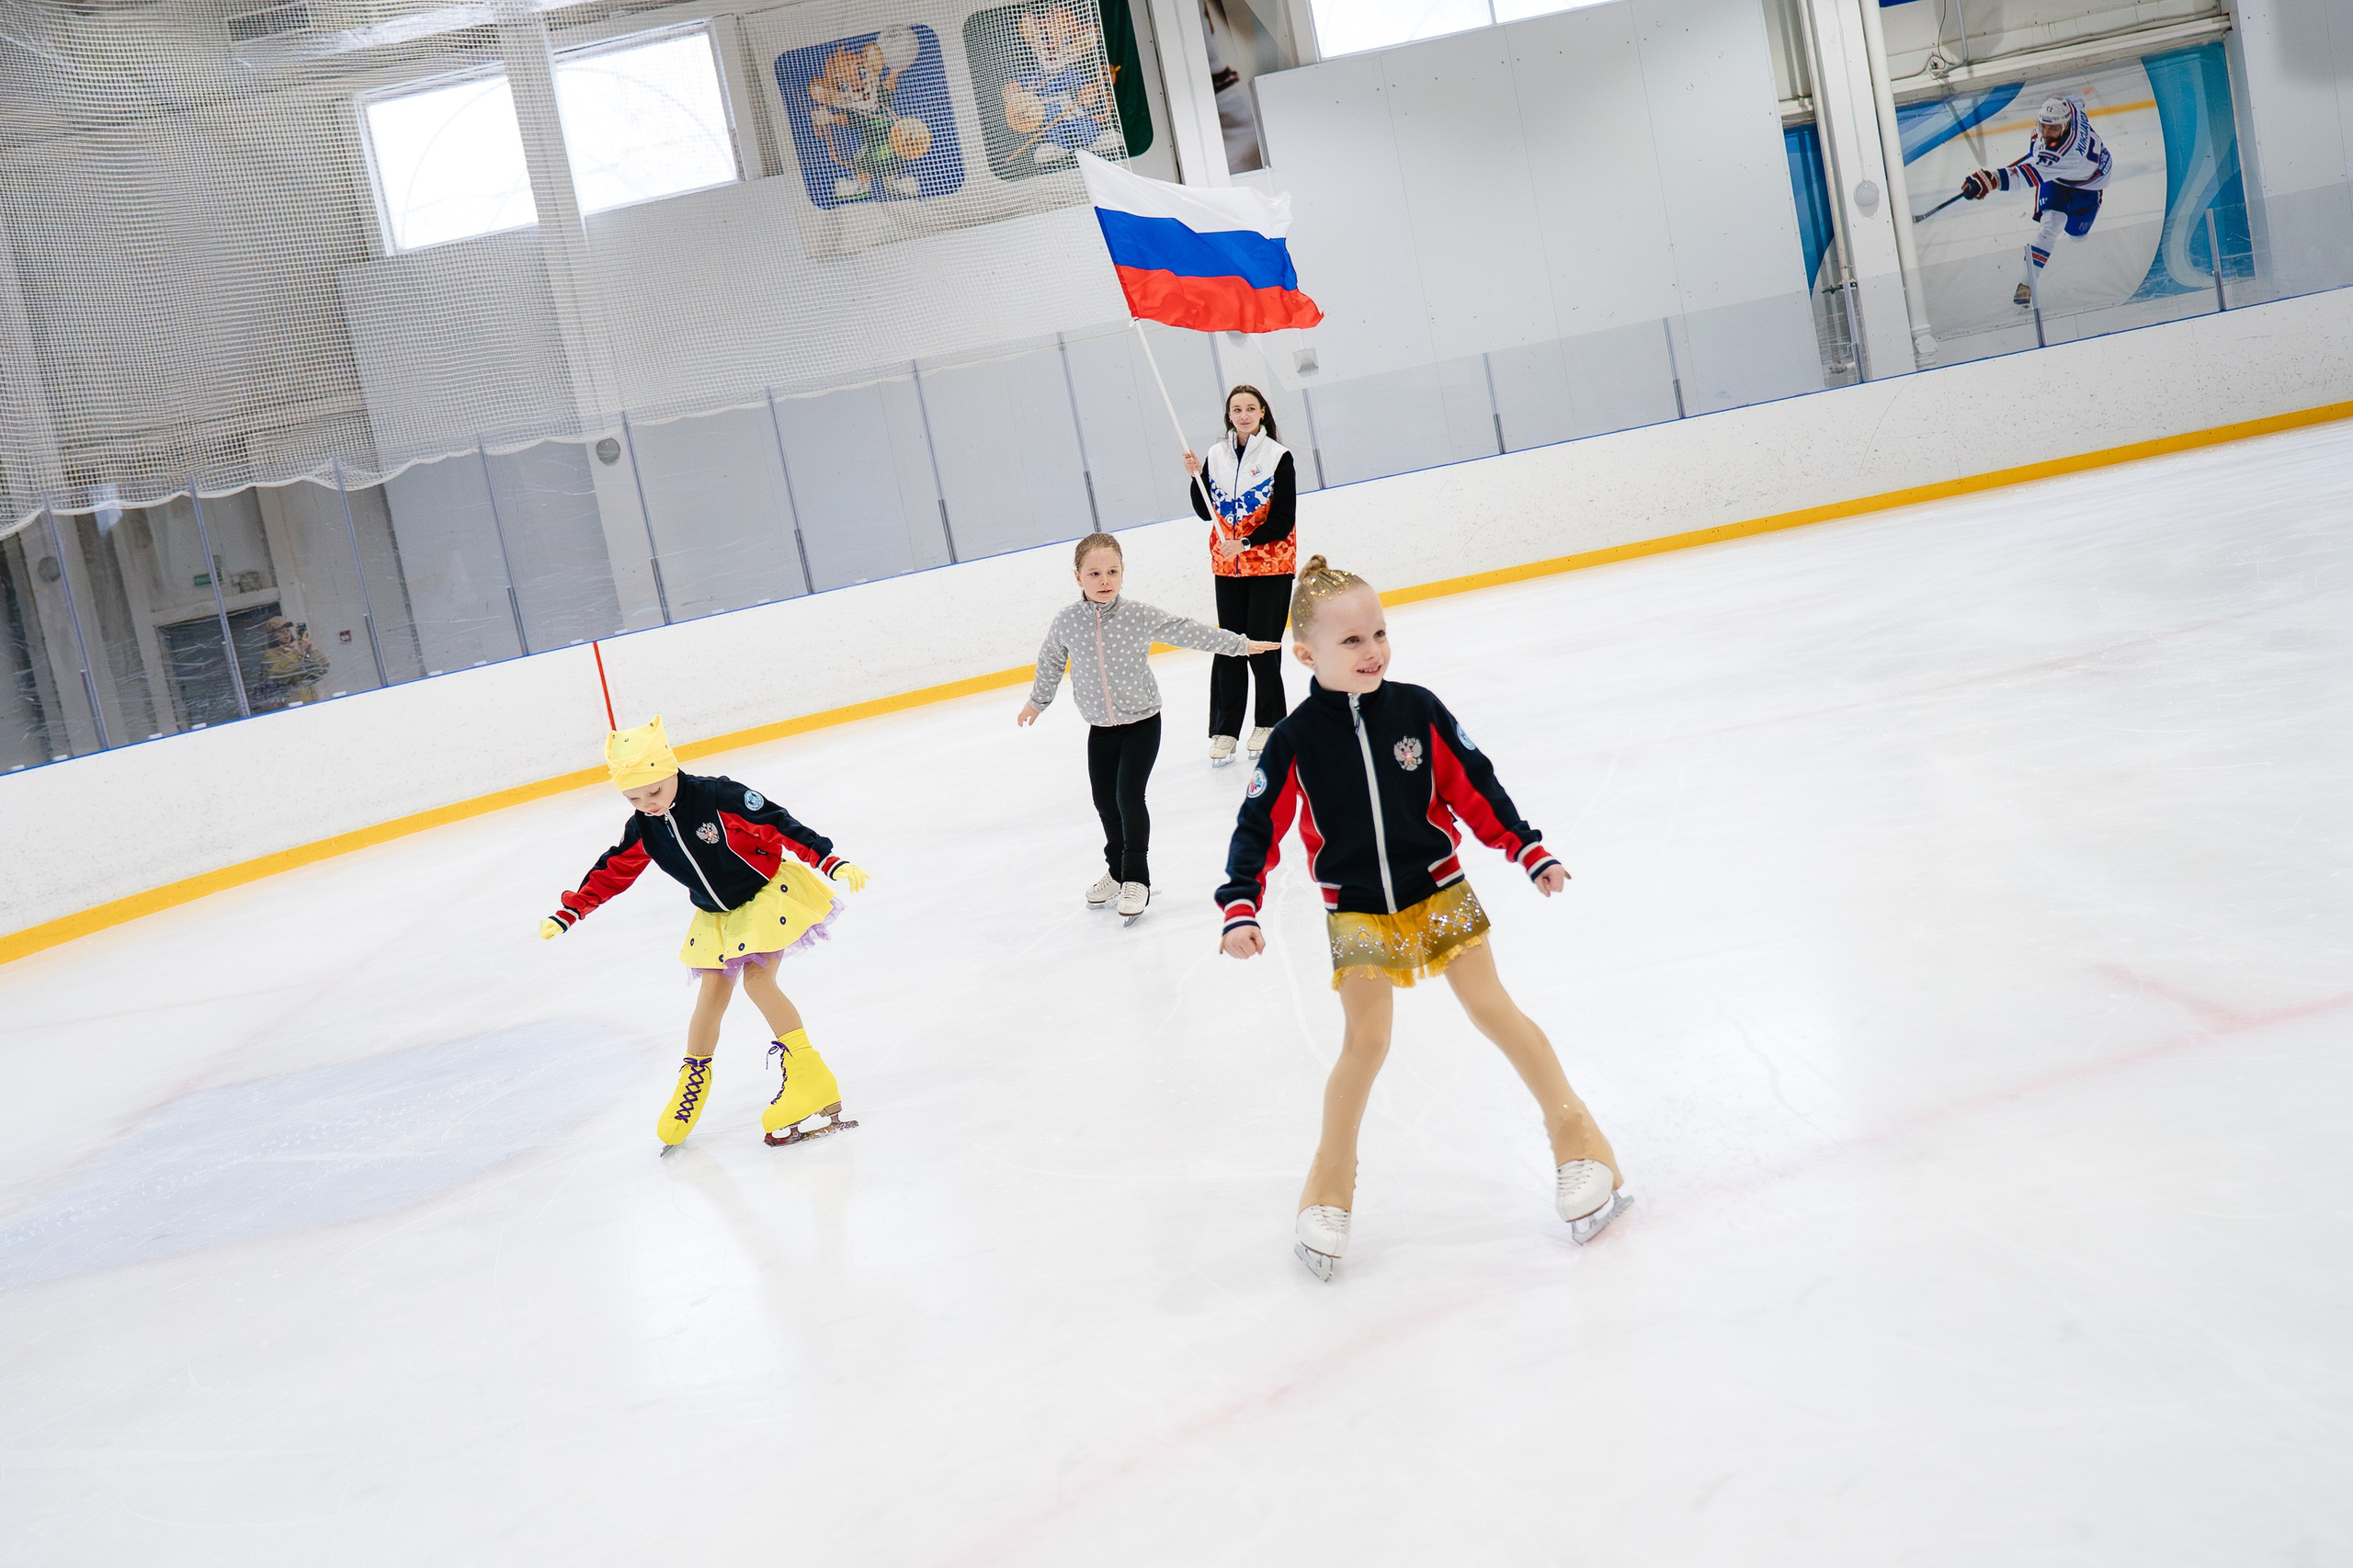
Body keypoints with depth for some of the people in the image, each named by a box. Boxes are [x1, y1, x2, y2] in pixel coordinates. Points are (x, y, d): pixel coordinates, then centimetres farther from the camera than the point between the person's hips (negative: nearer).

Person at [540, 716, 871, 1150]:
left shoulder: (718, 796, -26)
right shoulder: (642, 829, -7)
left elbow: (781, 826, -28)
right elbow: (612, 871, 7)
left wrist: (831, 862, -34)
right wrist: (568, 912, 6)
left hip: (769, 890, -6)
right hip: (716, 913, 6)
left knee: (757, 977, -18)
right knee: (713, 990, 6)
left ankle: (810, 1077, -14)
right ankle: (693, 1082, 25)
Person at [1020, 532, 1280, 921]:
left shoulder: (1141, 616, -15)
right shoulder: (1066, 621, -10)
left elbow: (1188, 632, -5)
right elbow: (1050, 662, 8)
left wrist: (1240, 644, 0)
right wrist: (1037, 701, 22)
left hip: (1142, 722, -3)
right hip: (1101, 728, 3)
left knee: (1129, 797, -11)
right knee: (1105, 802, 10)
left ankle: (1136, 878, 5)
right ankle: (1117, 870, 34)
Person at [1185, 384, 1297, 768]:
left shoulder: (1279, 456, -7)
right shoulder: (1216, 455, 6)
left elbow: (1283, 519, -10)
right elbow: (1205, 512, 8)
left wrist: (1246, 544, -18)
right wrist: (1196, 477, -6)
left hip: (1271, 563, -3)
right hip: (1227, 566, 3)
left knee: (1262, 644, -1)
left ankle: (1269, 723, 16)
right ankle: (1224, 730, 6)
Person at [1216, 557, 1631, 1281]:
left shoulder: (1417, 711, -9)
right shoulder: (1295, 741, -12)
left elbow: (1473, 787, -1)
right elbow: (1259, 827, -8)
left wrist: (1528, 849, -3)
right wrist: (1240, 909, -17)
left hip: (1438, 893, 1)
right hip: (1357, 914, -1)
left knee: (1494, 1009, 2)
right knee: (1364, 1043, -3)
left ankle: (1575, 1132, 19)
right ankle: (1330, 1183, 15)